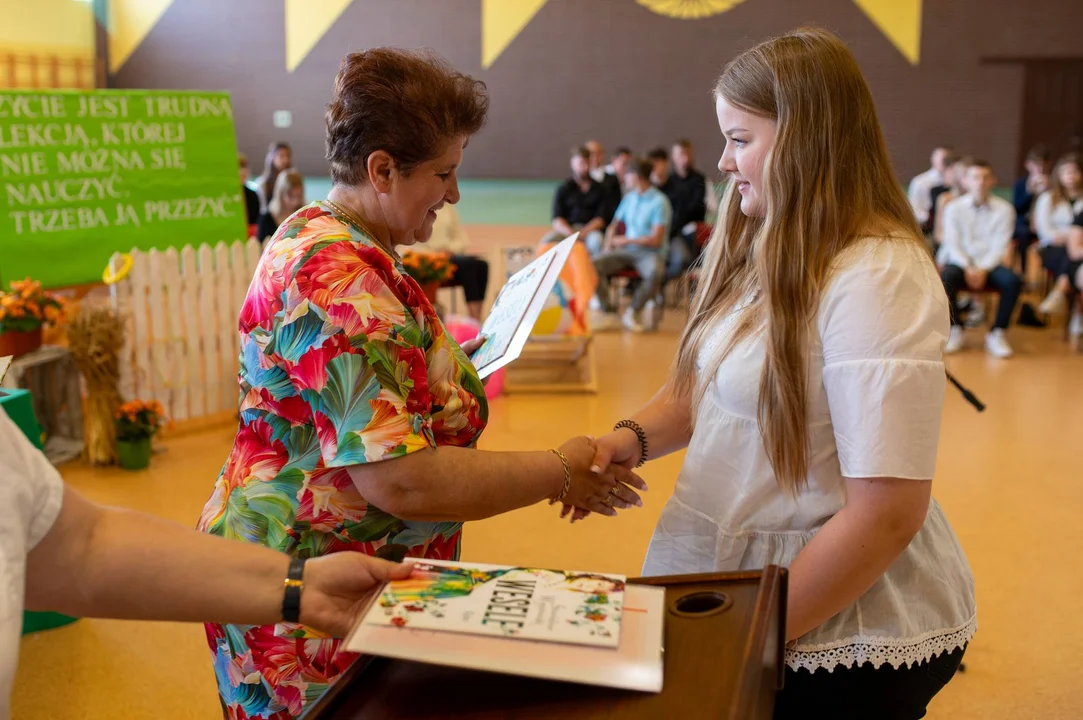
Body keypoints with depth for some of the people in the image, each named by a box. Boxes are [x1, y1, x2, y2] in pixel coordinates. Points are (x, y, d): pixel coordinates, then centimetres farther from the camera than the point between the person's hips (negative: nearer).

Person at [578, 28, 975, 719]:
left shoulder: (878, 279, -22)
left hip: (846, 629, -7)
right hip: (724, 572, 8)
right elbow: (707, 383, 15)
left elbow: (887, 514, -25)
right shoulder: (767, 254, 5)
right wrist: (633, 438, -5)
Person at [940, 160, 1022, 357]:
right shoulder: (954, 208, 3)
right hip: (960, 262, 0)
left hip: (989, 264, 1)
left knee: (1013, 281, -30)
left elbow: (999, 246, -3)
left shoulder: (1004, 209, 3)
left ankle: (997, 334, -14)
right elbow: (952, 244, -2)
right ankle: (956, 330, -14)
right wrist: (968, 268, -18)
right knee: (946, 278, -34)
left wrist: (983, 270, -19)